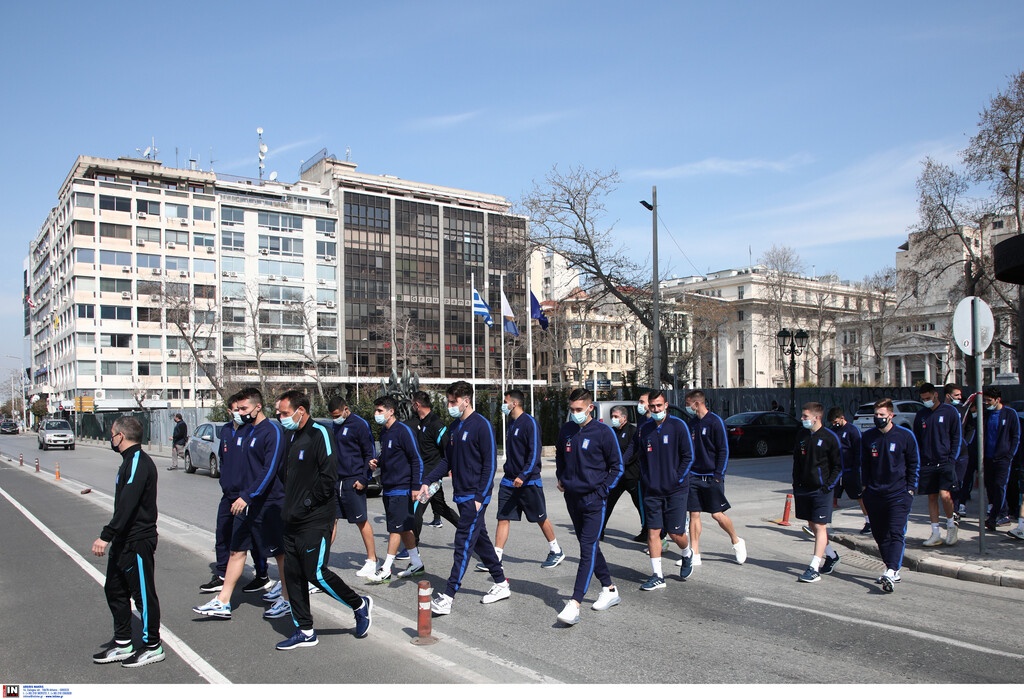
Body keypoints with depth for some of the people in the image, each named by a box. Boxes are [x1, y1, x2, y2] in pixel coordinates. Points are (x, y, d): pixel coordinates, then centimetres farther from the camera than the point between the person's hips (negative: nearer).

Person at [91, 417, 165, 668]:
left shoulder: (139, 463, -20)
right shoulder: (130, 461, 14)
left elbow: (127, 505, -29)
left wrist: (106, 536, -32)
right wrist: (111, 537, 22)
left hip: (138, 542, -10)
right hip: (123, 541, 10)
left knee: (143, 594, 1)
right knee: (114, 590, 17)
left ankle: (152, 647, 14)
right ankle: (122, 643, 30)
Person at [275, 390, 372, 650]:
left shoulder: (319, 434, -14)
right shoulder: (292, 437, 13)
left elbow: (328, 477, -19)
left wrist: (305, 505, -16)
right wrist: (288, 505, 9)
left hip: (315, 521, -9)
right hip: (293, 521, 9)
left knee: (316, 572, -6)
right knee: (292, 574, 9)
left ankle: (359, 605, 15)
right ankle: (305, 631, 20)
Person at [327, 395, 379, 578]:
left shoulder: (360, 425, -10)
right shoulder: (335, 426, 12)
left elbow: (370, 454, -10)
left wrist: (363, 479, -15)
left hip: (353, 482, -7)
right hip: (335, 480, 7)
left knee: (362, 521, 2)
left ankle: (372, 560, 13)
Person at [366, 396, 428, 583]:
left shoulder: (403, 430, -14)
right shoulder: (384, 432, 11)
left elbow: (417, 460, -14)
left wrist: (416, 487, -17)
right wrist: (377, 462, 3)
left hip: (401, 489, -9)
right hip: (387, 488, 9)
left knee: (396, 528, -4)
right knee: (403, 528, 13)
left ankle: (386, 570, 1)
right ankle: (416, 563, 23)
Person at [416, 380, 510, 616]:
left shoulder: (482, 425, -12)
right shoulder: (454, 427, 12)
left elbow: (490, 463, -14)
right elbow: (447, 461, 17)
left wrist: (480, 497, -17)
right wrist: (427, 482, 5)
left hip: (475, 497, -8)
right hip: (461, 495, 8)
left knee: (464, 544, -7)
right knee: (480, 540, 14)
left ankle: (448, 596, -6)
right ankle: (501, 585, 26)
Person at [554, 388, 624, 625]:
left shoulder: (603, 432, -9)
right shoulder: (566, 430, 5)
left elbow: (617, 467, -3)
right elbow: (559, 456, 24)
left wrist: (601, 491, -8)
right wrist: (561, 478, 11)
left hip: (594, 500, -6)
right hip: (572, 497, 6)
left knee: (588, 549, -11)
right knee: (589, 546, 15)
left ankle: (575, 604, -16)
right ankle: (610, 589, 30)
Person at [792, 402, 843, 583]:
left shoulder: (830, 438, -10)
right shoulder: (801, 434, 7)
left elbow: (839, 466, -5)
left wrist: (828, 486, -12)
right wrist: (796, 484, 10)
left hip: (821, 490, -6)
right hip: (804, 489, 7)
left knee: (820, 527, -6)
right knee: (812, 526, 14)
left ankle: (814, 568, -7)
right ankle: (831, 556, 34)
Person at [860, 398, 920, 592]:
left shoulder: (905, 436, -3)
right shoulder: (868, 437, 5)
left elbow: (914, 464, 5)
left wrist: (910, 488, 0)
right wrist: (865, 486, 9)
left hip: (899, 494, -4)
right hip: (874, 494, 4)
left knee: (896, 533, -12)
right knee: (880, 534, 8)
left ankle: (891, 572, -21)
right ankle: (893, 570, 20)